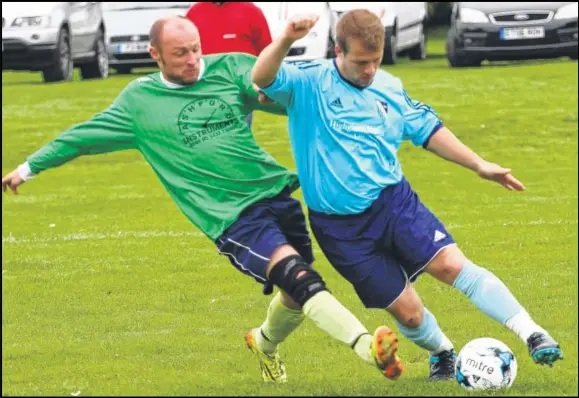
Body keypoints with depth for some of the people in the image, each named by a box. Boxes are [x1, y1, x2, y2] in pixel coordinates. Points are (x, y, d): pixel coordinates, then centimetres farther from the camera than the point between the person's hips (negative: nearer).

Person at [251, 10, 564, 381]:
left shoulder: (389, 87, 5)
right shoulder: (308, 83, -10)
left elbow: (427, 129, 19)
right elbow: (262, 79, -28)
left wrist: (478, 164, 15)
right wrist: (286, 41, -47)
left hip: (395, 200, 3)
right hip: (342, 226, -3)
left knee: (451, 263, -19)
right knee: (406, 311, 1)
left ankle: (531, 334, -21)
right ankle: (442, 353, 33)